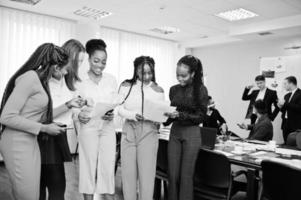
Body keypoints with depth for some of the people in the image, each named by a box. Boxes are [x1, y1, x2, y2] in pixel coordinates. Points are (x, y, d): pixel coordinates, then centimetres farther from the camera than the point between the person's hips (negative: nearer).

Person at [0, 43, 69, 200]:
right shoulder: (30, 77, -16)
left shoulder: (41, 81, 10)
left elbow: (37, 114, 9)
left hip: (31, 142, 9)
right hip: (18, 144, -8)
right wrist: (43, 128, -16)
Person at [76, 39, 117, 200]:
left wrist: (112, 115, -13)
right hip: (88, 128, -1)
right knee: (88, 167, 6)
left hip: (108, 128, 2)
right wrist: (79, 115, -19)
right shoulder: (81, 80, -2)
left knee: (108, 167, 2)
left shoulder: (111, 80, 4)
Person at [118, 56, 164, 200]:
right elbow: (120, 109, 1)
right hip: (129, 131, 1)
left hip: (149, 132, -1)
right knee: (128, 172, 6)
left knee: (147, 172, 1)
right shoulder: (126, 86, 5)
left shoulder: (158, 90, 4)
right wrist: (133, 115, -17)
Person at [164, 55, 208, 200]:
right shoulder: (174, 89, 5)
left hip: (191, 134, -4)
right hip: (174, 132, 4)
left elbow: (201, 117, -7)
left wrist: (180, 115, -19)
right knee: (172, 174, 7)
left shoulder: (200, 90, -7)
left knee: (186, 175, 4)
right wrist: (167, 116, -6)